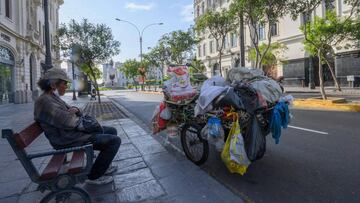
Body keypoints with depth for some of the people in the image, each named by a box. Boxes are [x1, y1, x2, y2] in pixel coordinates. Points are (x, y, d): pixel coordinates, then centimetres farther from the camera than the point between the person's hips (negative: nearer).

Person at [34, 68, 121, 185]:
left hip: (73, 132, 10)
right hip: (68, 140, -10)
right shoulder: (45, 102, -21)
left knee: (112, 131, 14)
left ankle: (102, 165, 25)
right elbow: (68, 122, -27)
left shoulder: (53, 97, 11)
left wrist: (75, 110, -10)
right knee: (115, 141, -14)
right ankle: (94, 176, 2)